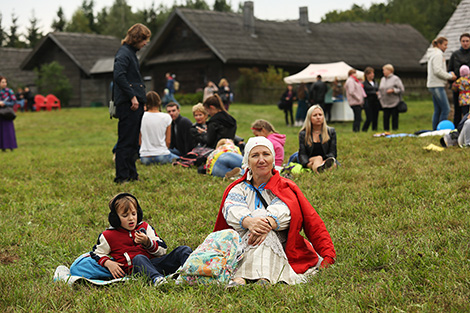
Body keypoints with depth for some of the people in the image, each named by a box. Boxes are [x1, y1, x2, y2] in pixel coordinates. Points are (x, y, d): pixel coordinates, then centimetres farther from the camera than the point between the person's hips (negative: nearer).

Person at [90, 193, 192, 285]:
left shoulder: (144, 227, 19)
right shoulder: (109, 236, 11)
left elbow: (162, 250, 15)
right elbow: (96, 253, 21)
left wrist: (147, 242, -6)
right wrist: (108, 263, 0)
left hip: (156, 263, 4)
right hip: (136, 269, -4)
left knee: (184, 249, -15)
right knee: (138, 258, -40)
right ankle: (157, 279, -67)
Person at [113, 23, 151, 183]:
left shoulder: (132, 53, 20)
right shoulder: (123, 53, -11)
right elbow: (119, 76, -24)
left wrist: (141, 100, 18)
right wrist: (132, 96, -23)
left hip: (136, 104, 10)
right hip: (128, 104, -10)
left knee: (133, 142, 14)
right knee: (126, 142, -6)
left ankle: (131, 174, 21)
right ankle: (122, 176, -2)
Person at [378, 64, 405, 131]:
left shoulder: (395, 79, -3)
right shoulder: (382, 79, 16)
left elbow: (402, 89, -5)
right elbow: (380, 89, 24)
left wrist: (393, 90, -15)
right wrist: (380, 97, 10)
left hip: (394, 103, -5)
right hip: (385, 103, 5)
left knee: (394, 117, -3)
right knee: (385, 117, 1)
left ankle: (395, 130, 2)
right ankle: (386, 130, 6)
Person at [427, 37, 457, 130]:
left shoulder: (433, 54, 21)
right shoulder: (438, 54, -11)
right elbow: (437, 71, -20)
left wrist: (449, 75, 9)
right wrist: (450, 76, -12)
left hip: (434, 85, 11)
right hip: (437, 85, -11)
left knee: (438, 110, 10)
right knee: (446, 109, -11)